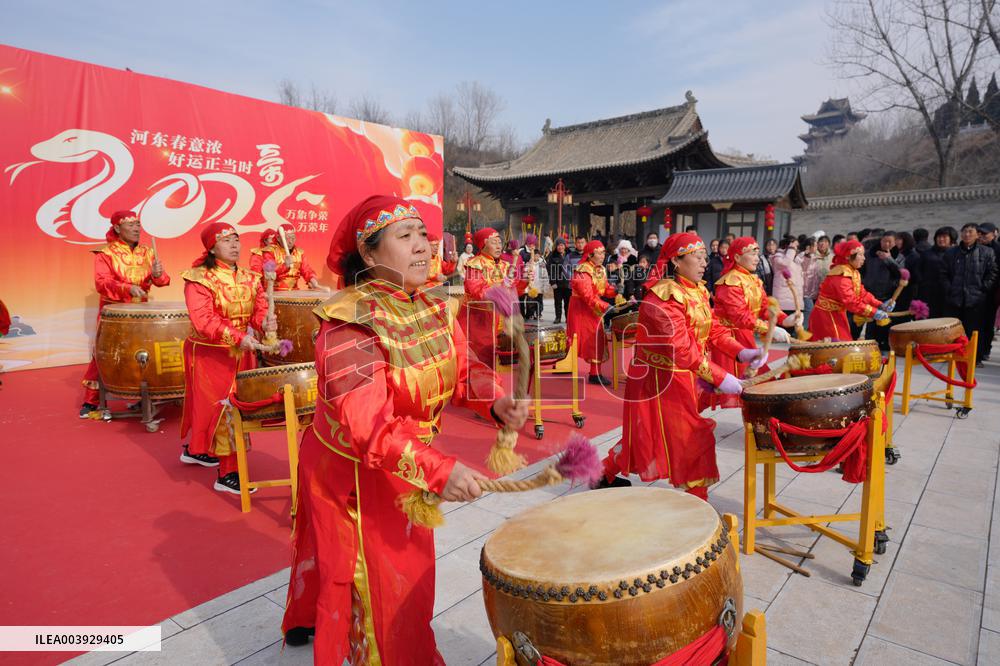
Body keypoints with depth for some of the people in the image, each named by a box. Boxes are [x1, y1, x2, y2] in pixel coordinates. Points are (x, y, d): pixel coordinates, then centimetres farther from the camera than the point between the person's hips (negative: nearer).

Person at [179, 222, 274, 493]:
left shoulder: (249, 279, 6)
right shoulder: (199, 279, -14)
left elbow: (259, 309, 0)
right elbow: (203, 320, -24)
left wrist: (264, 322, -24)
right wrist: (238, 337, -34)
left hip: (242, 355, 6)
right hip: (210, 356, -6)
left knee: (208, 405, 21)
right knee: (222, 409, -3)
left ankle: (195, 450, 43)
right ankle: (227, 473, 6)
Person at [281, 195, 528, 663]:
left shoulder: (434, 308, -6)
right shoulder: (350, 322, -29)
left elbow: (463, 369, -4)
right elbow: (366, 425, -38)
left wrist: (496, 402, -24)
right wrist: (438, 470, -47)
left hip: (405, 466, 8)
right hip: (352, 474, -8)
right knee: (372, 585, 9)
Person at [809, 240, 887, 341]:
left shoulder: (853, 272, 9)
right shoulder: (841, 275, -24)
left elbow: (862, 293, 8)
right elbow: (850, 302, -30)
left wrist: (879, 305, -5)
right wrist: (874, 312, -29)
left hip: (837, 314, 10)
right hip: (826, 315, -10)